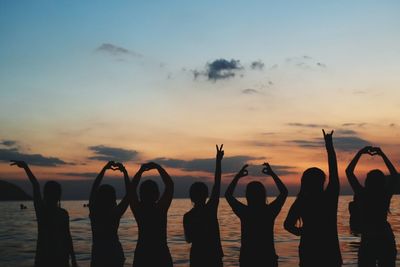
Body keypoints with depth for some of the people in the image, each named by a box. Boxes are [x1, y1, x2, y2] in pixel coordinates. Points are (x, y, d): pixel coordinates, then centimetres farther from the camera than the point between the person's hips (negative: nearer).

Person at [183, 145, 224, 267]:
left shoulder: (187, 216, -4)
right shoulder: (211, 209, -10)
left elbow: (188, 239, 4)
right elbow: (217, 184, -8)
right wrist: (218, 161, -4)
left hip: (196, 257, 2)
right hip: (213, 256, -2)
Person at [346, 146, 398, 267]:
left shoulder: (363, 195, -11)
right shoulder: (386, 195, -6)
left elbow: (349, 172, -4)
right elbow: (395, 174, 10)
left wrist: (360, 153, -1)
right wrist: (382, 155, 11)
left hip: (368, 241, -2)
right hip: (386, 240, 2)